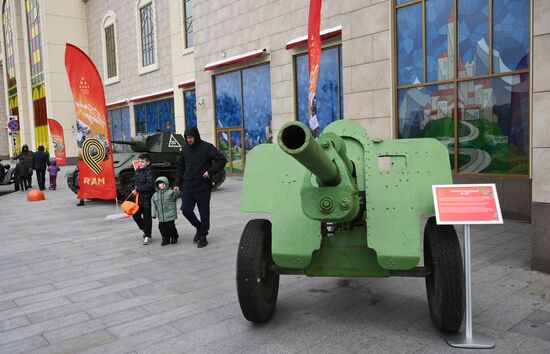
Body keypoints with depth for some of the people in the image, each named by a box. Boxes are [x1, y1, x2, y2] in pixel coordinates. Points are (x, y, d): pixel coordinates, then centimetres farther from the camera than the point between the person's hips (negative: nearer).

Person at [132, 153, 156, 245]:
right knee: (135, 215, 14)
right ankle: (144, 229, 37)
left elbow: (150, 185, -24)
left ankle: (147, 236, 12)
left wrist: (138, 189, -23)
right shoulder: (137, 171, 10)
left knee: (147, 217, 1)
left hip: (147, 199, -8)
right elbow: (134, 181, 20)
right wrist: (134, 189, 2)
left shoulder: (150, 172, -14)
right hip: (138, 198, 8)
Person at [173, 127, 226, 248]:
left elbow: (222, 160, -8)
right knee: (186, 210, -6)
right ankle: (199, 227, 21)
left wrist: (210, 172, -16)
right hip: (187, 187, 4)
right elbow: (180, 167, 16)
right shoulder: (185, 149, 9)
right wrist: (177, 183, 7)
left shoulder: (207, 147, -6)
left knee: (204, 213, 3)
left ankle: (203, 236, 20)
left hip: (203, 187, -4)